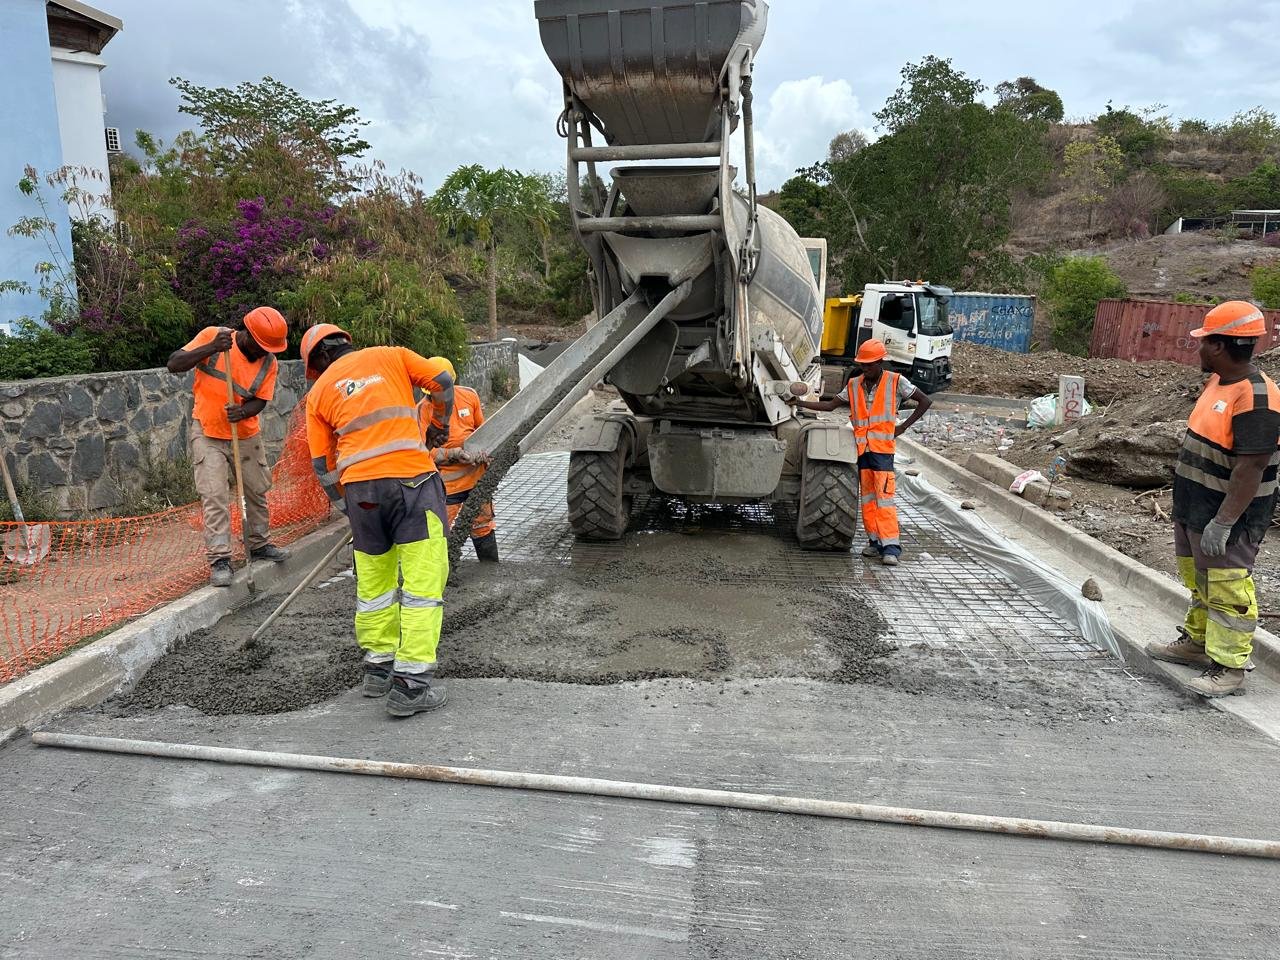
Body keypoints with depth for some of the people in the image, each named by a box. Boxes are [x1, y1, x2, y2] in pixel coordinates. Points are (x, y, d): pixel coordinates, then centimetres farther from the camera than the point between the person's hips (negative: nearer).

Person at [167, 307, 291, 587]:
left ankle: (260, 545, 30)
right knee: (214, 495, -11)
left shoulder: (269, 363, -8)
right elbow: (174, 365, -19)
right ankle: (219, 559, -7)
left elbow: (260, 401, -10)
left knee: (257, 490, 13)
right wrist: (211, 348, -33)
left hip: (246, 435, 4)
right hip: (208, 433, -4)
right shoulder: (212, 336, -15)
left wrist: (243, 412, -33)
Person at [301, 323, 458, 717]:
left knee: (373, 580, 18)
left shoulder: (319, 391, 17)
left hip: (359, 486, 3)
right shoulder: (390, 356, 15)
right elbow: (442, 379, 7)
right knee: (423, 579, -2)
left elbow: (323, 464, 17)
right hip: (411, 477, -3)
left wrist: (345, 504, 30)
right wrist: (439, 424, 23)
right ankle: (411, 683, -4)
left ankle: (378, 667, 28)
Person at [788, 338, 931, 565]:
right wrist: (800, 403, 1)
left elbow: (925, 401, 2)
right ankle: (875, 540, 14)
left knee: (884, 496, -11)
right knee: (867, 497, 7)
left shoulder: (895, 382, -2)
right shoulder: (854, 385, 10)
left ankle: (890, 546, -11)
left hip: (883, 447, -5)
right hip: (861, 447, 5)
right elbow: (830, 405, 11)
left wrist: (903, 427, -3)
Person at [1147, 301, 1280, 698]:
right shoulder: (1219, 381, 7)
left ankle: (1229, 668, 9)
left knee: (1226, 588, -2)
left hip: (1229, 515, -10)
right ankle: (1196, 642, 37)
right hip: (1194, 508, 10)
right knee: (1198, 579, 22)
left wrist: (1222, 523, -28)